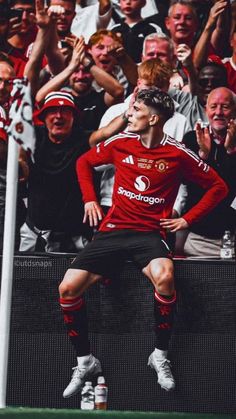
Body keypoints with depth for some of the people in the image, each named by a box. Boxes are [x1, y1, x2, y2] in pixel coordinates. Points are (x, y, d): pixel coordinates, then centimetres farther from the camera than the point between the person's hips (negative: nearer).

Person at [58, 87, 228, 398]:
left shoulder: (177, 154, -4)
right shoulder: (121, 143, 4)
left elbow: (218, 187, 4)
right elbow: (84, 162, 22)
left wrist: (187, 219, -1)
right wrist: (90, 200, 10)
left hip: (150, 232, -3)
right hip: (113, 229, 3)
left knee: (164, 277, -36)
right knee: (68, 288, -14)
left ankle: (160, 355, -15)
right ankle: (85, 361, 5)